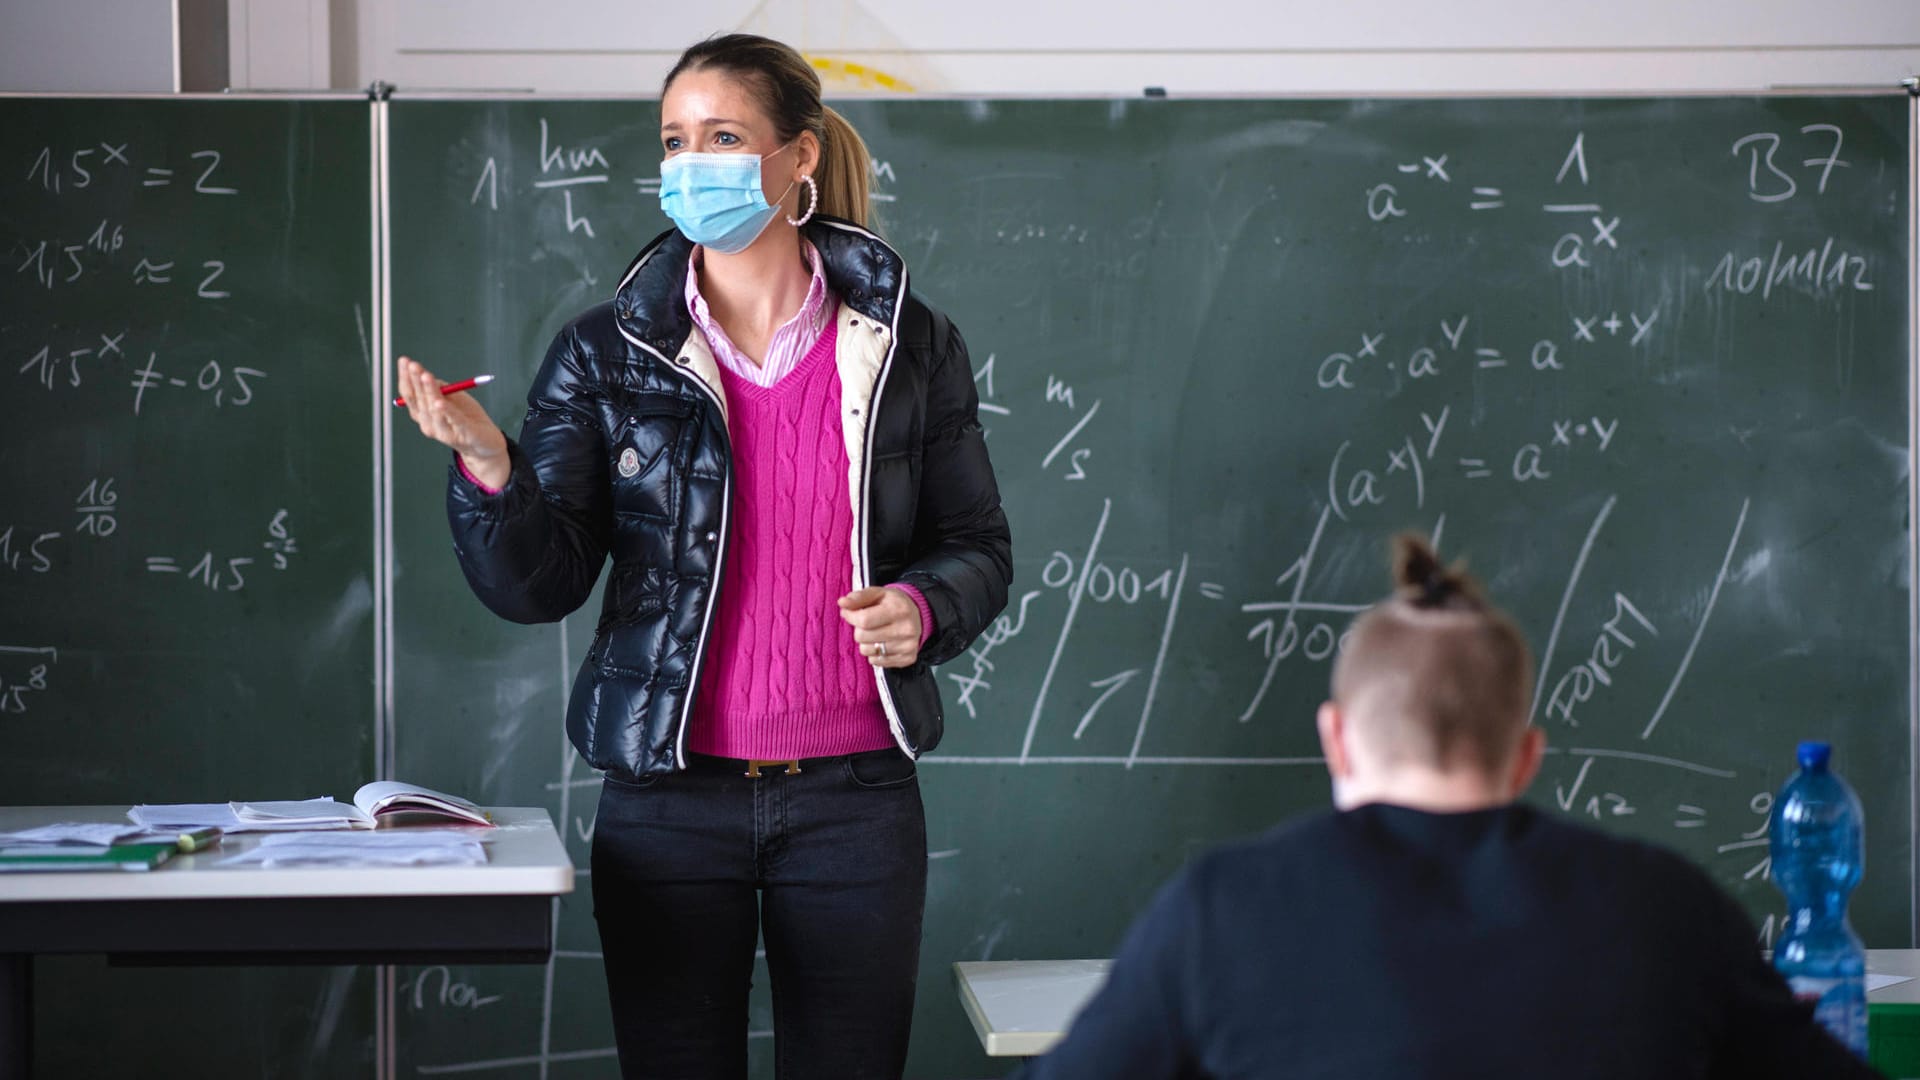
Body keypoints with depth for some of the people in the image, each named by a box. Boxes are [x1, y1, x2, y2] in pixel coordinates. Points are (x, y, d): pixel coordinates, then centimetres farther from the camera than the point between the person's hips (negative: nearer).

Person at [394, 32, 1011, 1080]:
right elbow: (538, 584, -5)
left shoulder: (907, 346, 2)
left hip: (854, 798, 0)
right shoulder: (603, 355, 1)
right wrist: (487, 466, -24)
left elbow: (979, 548, 10)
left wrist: (923, 609, -12)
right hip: (669, 800, 0)